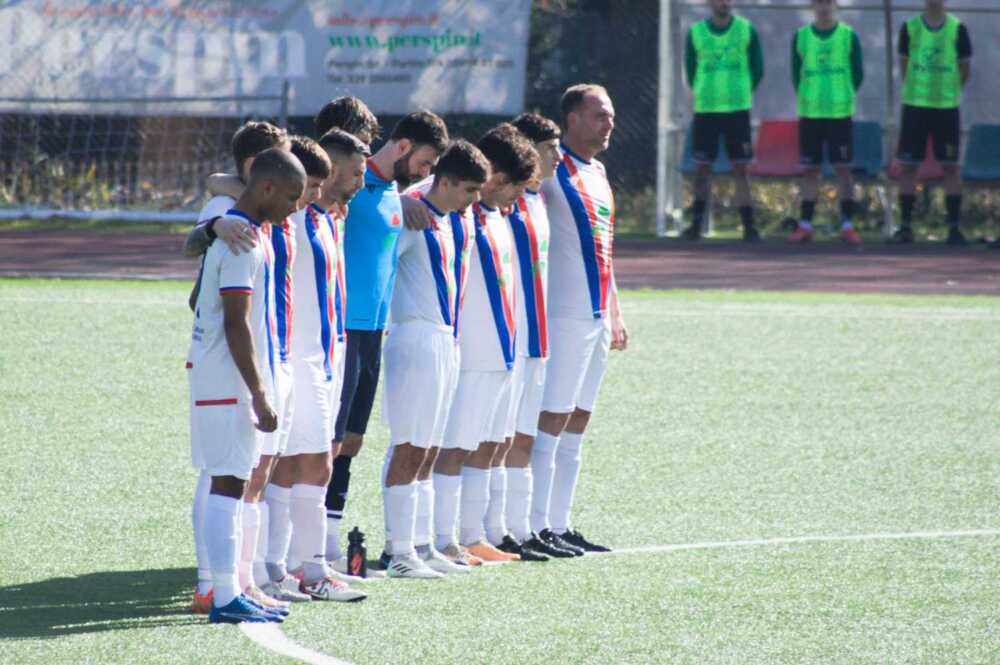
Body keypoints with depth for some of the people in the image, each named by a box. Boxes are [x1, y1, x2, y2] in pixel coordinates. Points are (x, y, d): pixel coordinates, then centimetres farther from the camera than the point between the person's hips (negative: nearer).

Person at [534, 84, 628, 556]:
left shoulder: (597, 173, 18)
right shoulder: (552, 169, -8)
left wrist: (614, 313, 24)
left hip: (596, 317, 9)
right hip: (565, 316, -9)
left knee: (576, 422, 11)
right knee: (552, 420, -8)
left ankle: (559, 524, 15)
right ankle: (538, 528, -6)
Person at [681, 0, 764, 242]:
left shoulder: (747, 30, 2)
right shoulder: (696, 32, 4)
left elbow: (757, 68, 9)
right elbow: (690, 69, 13)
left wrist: (742, 92, 8)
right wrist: (702, 94, 8)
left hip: (738, 109, -1)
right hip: (705, 110, 1)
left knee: (740, 168, -2)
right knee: (702, 168, 2)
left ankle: (749, 226, 0)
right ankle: (696, 224, 11)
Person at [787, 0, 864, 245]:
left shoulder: (849, 36, 1)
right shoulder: (800, 37, 5)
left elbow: (857, 74, 6)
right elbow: (796, 74, 11)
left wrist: (843, 97, 5)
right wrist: (806, 99, 7)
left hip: (841, 113, -2)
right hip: (809, 114, 2)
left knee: (843, 168, -2)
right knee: (810, 170, 5)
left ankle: (847, 226, 2)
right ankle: (805, 226, 9)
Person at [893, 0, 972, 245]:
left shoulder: (957, 29, -1)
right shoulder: (909, 28, 1)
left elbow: (965, 68, 8)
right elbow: (904, 62, 10)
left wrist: (949, 90, 11)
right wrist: (917, 88, 9)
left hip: (947, 105, -1)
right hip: (915, 104, 1)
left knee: (950, 166, 0)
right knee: (908, 166, 1)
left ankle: (955, 227, 4)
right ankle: (906, 226, 8)